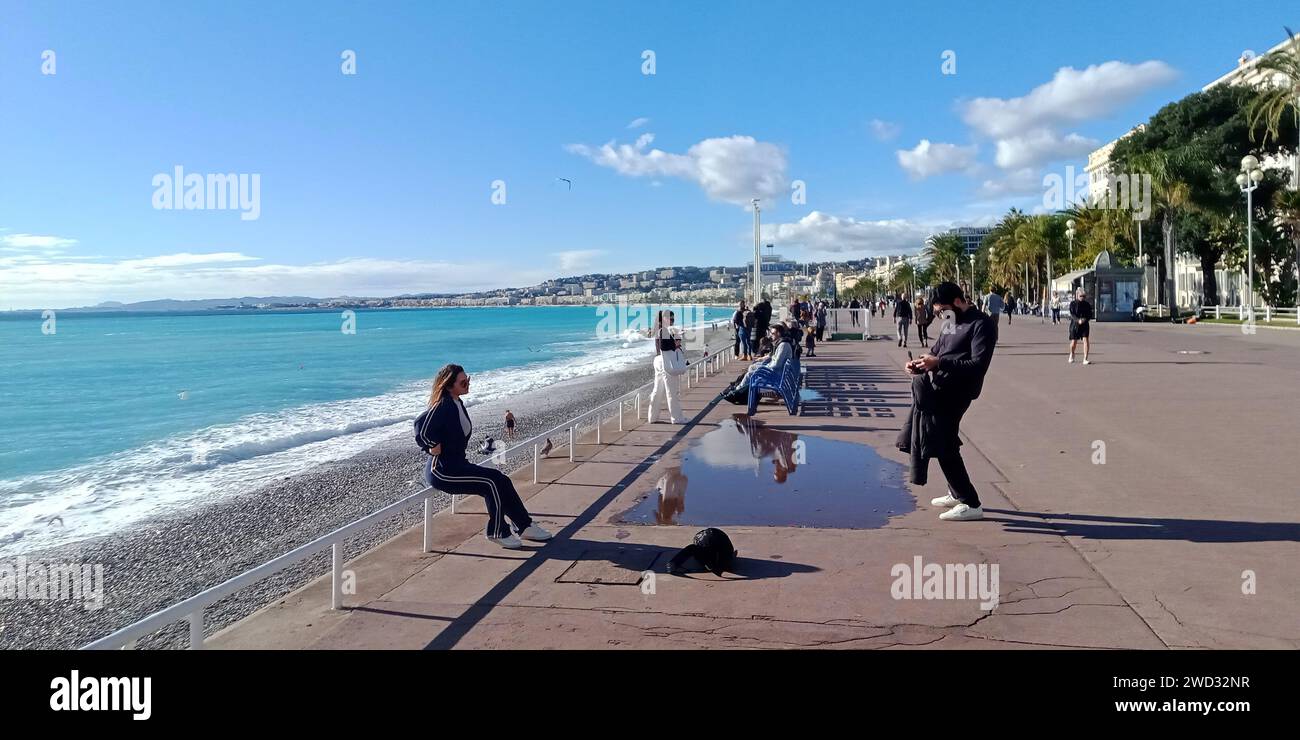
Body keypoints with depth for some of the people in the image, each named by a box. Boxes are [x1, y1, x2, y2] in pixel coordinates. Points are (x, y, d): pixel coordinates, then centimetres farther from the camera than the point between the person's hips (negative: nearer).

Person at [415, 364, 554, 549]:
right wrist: (434, 449, -21)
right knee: (493, 481, -18)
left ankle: (525, 526, 5)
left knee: (502, 481, -1)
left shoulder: (457, 403, 13)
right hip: (442, 471, -9)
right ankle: (498, 532, -5)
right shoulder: (444, 405, -17)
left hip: (457, 464, 9)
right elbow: (421, 425, -31)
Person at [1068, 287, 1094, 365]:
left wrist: (1085, 319, -18)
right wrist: (1078, 320, -27)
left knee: (1086, 340, -13)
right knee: (1074, 342, 5)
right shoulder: (1073, 303, -2)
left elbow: (1090, 314, 3)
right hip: (1075, 324, -1)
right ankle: (1071, 356, 35)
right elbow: (1072, 314, -11)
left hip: (1085, 324, 1)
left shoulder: (1087, 304, 5)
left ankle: (1085, 359, -10)